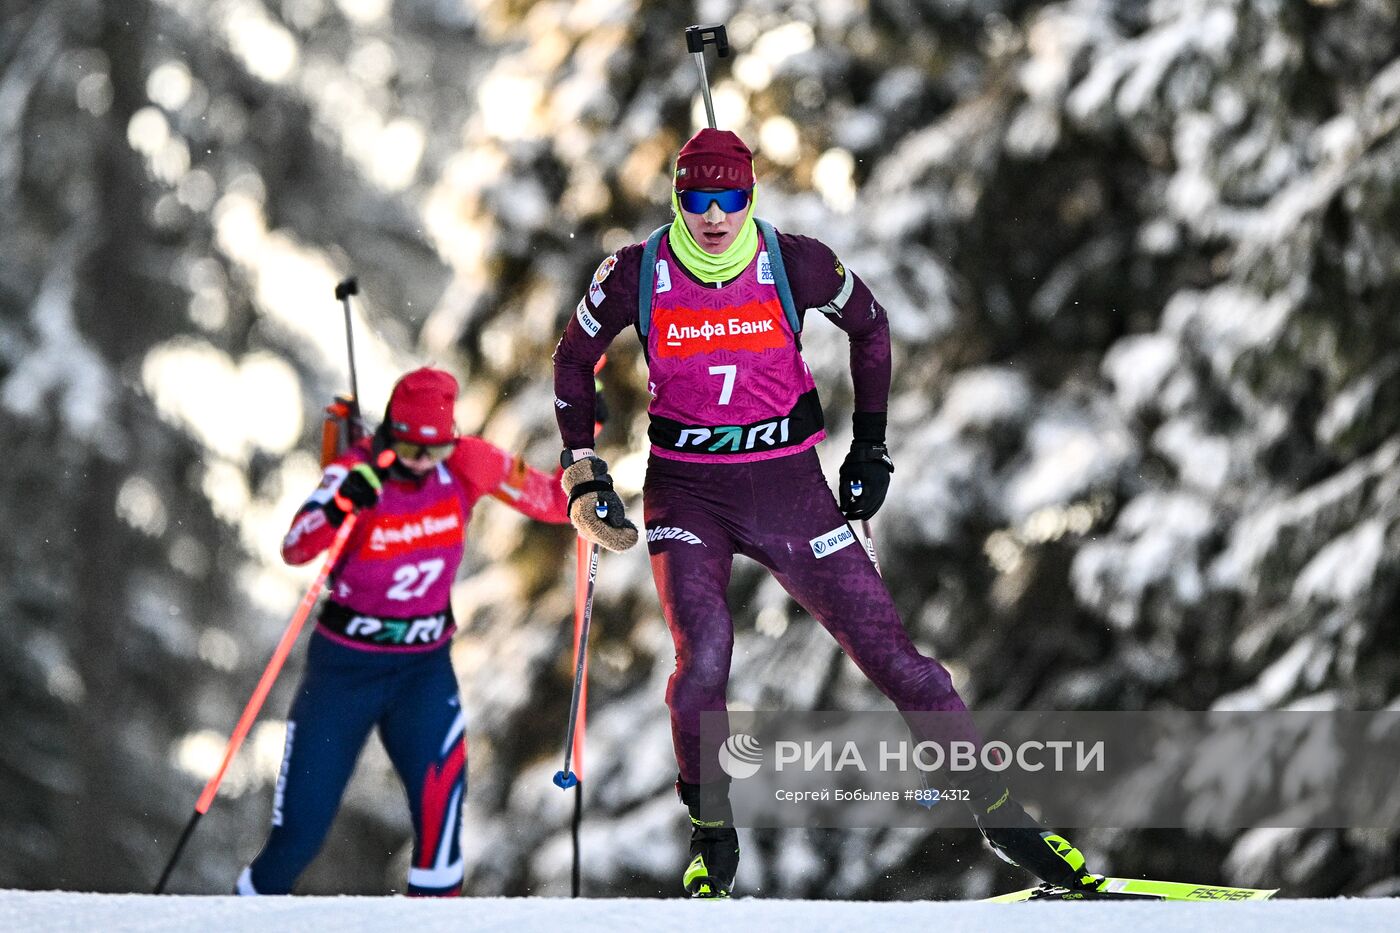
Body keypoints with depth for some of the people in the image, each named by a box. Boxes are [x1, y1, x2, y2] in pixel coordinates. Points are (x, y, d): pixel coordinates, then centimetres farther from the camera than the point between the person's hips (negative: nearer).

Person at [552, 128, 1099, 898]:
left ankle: (1000, 813, 8)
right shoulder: (638, 274, -8)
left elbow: (870, 327, 10)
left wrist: (870, 446, 8)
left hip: (787, 483, 0)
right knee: (702, 659, -22)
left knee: (886, 649, -4)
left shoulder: (794, 264, -9)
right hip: (686, 493, 0)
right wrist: (583, 470, 2)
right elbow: (573, 359, 9)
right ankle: (712, 838, 1)